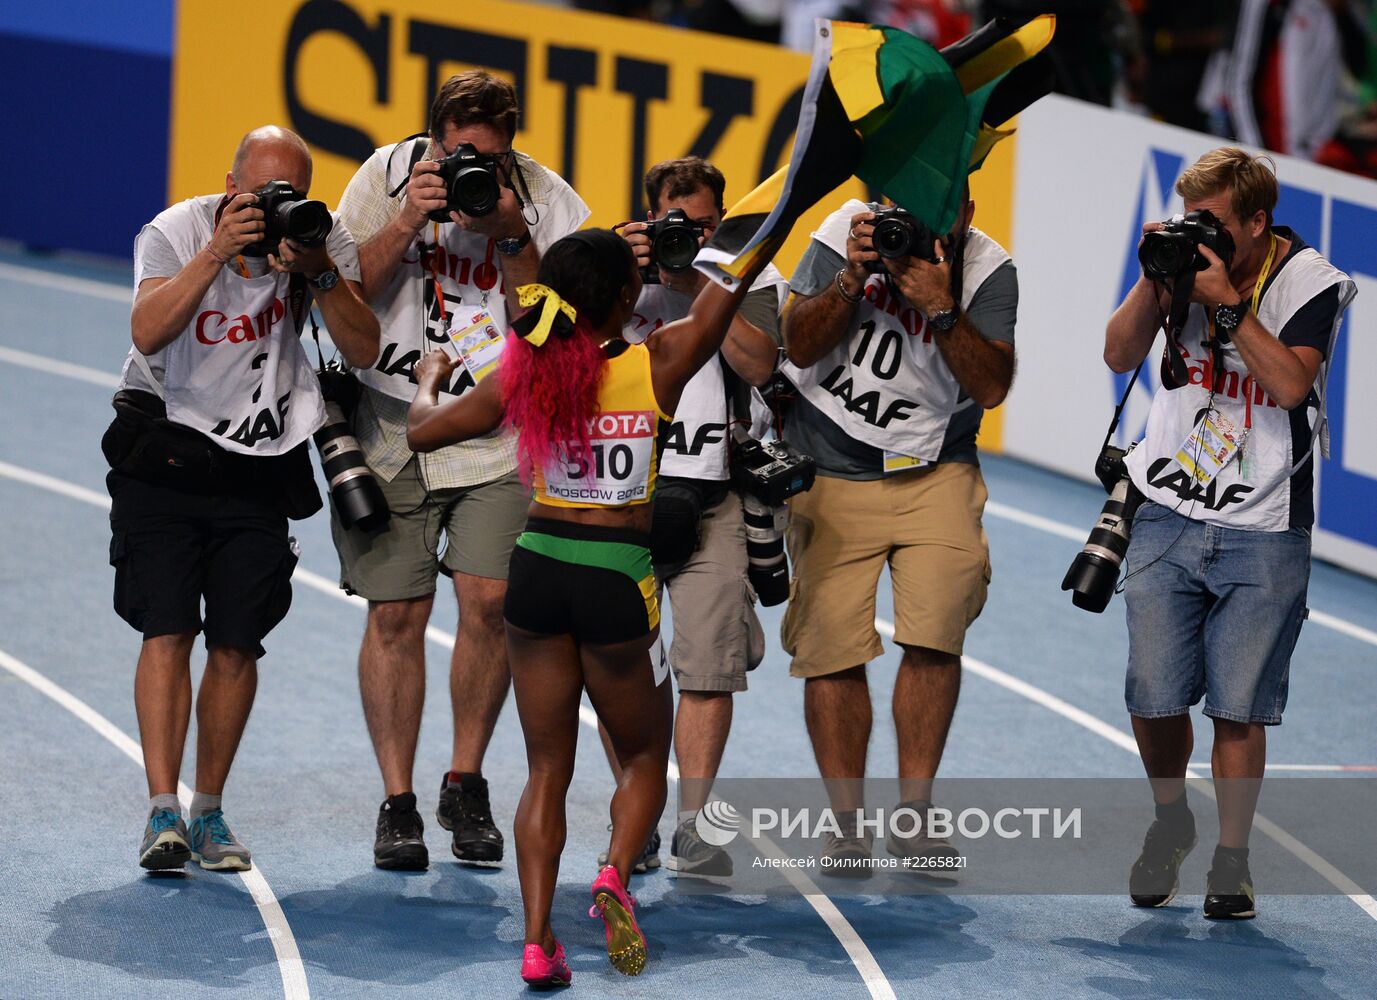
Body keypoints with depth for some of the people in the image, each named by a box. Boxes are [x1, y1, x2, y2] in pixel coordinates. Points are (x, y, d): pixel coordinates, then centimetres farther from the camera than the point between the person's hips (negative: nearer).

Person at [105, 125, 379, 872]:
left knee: (236, 645, 0)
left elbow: (364, 350, -13)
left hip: (259, 467, 2)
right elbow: (148, 332, -27)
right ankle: (162, 811, -11)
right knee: (167, 633, -10)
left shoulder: (323, 242, -5)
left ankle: (209, 812, 12)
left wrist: (320, 274, -27)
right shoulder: (176, 232, -11)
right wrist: (218, 252, -35)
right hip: (165, 455, -2)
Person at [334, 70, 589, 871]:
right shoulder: (389, 176, -3)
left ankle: (466, 784, 10)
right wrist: (407, 223, -18)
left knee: (490, 600, -9)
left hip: (498, 430, 0)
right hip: (393, 426, 0)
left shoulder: (546, 200, -4)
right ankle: (398, 803, 7)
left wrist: (512, 237, -18)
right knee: (396, 612, -3)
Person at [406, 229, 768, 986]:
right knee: (645, 756, 16)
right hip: (618, 579, -2)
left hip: (538, 568, 2)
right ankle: (616, 876, -12)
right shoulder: (660, 364, -10)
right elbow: (729, 288, -5)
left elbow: (422, 432, 6)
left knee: (547, 769, 11)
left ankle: (537, 939, -1)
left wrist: (429, 380, 27)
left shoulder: (525, 373, -4)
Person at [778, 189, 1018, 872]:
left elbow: (991, 387, -14)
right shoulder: (847, 232, -6)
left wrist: (941, 308, -25)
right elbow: (800, 345, -8)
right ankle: (847, 825, 6)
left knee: (935, 632, -16)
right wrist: (852, 277, -21)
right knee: (831, 649, -6)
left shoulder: (986, 271, -6)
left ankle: (913, 812, -3)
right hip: (829, 474, 0)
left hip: (933, 475, 0)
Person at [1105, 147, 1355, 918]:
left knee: (1240, 707, -4)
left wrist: (1227, 302, -22)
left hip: (1264, 530, -2)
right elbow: (1120, 356, 2)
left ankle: (1232, 862, 11)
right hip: (1169, 516, 3)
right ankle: (1170, 822, 25)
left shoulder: (1311, 282, -7)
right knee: (1155, 699, -2)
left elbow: (1289, 381, -19)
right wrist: (1153, 282, -12)